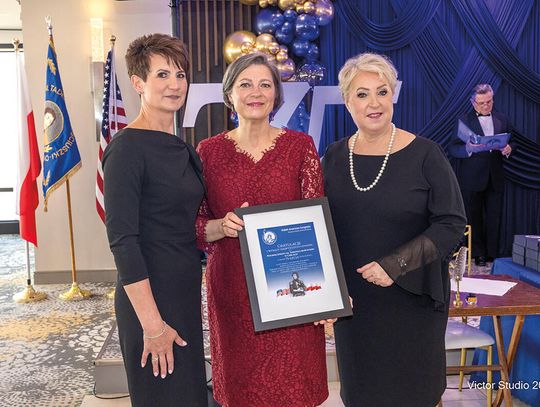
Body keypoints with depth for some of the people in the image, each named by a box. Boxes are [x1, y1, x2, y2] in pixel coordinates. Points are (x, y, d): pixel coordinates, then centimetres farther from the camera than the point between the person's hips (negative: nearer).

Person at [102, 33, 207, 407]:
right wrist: (152, 323, -20)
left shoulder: (183, 149, 9)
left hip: (186, 291, 8)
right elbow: (122, 239, -20)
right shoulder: (128, 147, -15)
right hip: (151, 298, -8)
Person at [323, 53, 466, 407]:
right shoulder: (334, 156, 1)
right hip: (352, 299, 4)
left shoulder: (425, 155, -11)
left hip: (410, 297, -3)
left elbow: (452, 223, -11)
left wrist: (396, 264, -21)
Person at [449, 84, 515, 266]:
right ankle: (478, 254, 15)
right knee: (474, 217, 5)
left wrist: (508, 149, -7)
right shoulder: (464, 121, -1)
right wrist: (468, 148, -26)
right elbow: (452, 148, -6)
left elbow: (510, 143, 16)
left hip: (495, 178, 3)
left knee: (494, 217, 5)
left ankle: (492, 253, 15)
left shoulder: (502, 119, 11)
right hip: (472, 178, -3)